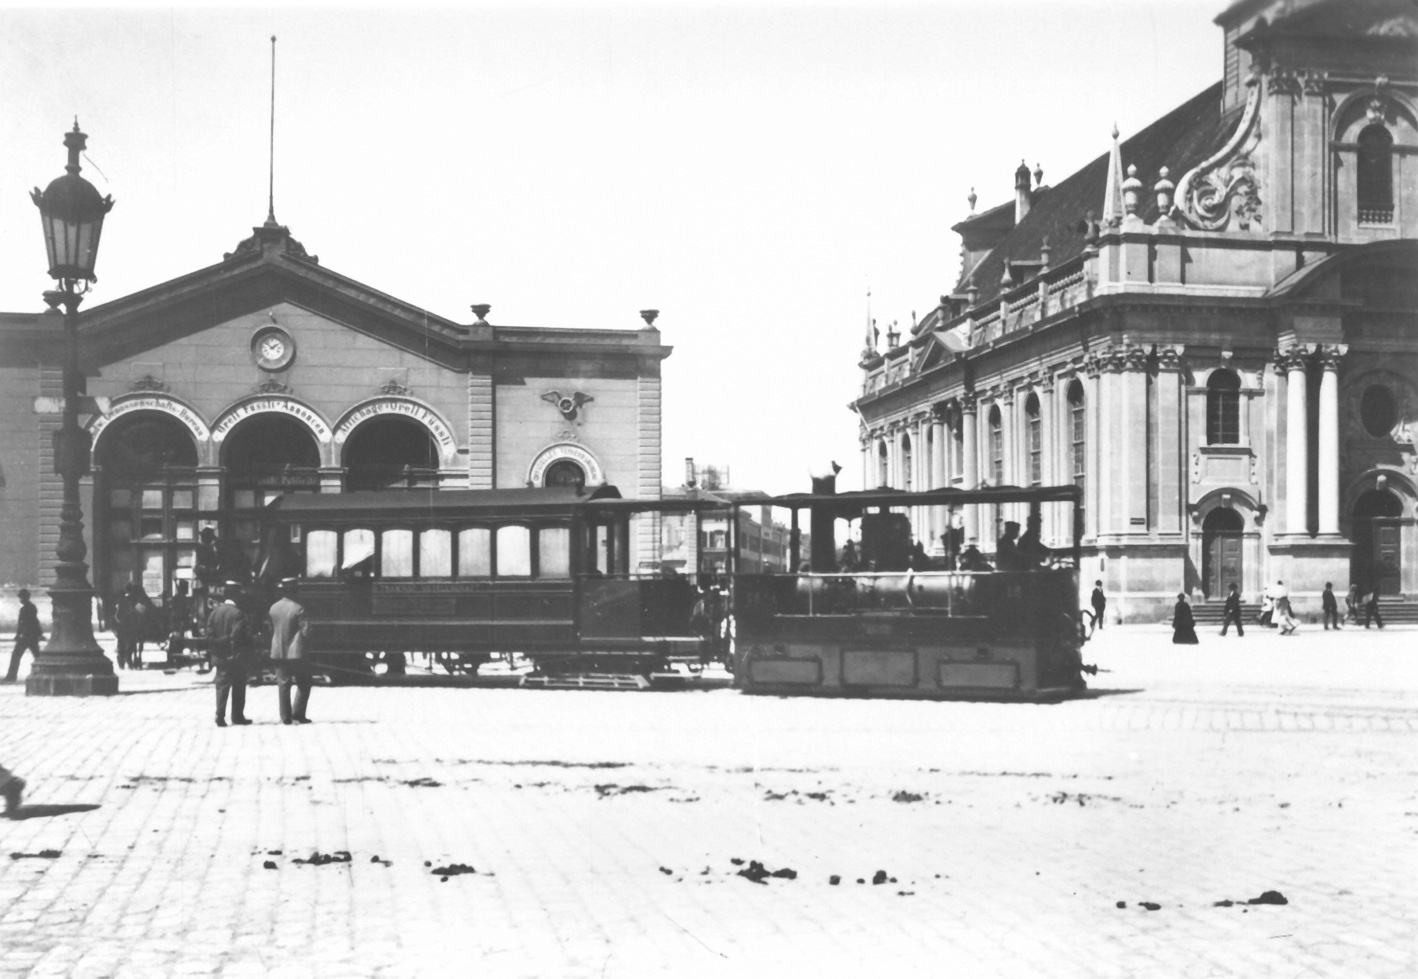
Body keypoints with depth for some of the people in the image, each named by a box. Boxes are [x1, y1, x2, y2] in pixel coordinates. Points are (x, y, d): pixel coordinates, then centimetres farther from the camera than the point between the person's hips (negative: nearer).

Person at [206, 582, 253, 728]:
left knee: (222, 685, 8)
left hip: (220, 657, 4)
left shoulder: (214, 612, 2)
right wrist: (246, 650, -5)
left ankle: (220, 716, -2)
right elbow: (239, 635, -17)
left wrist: (216, 649, 9)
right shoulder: (238, 613, -13)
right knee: (238, 687, 8)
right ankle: (237, 716, 11)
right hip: (236, 656, -4)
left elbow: (210, 635, 1)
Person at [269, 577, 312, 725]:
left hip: (278, 652, 5)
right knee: (303, 683, 7)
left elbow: (271, 630, 10)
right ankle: (298, 714, 0)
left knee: (283, 684, 8)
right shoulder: (298, 609, -14)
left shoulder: (273, 608, 2)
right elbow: (305, 630, -12)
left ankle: (285, 717, 7)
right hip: (295, 652, -5)